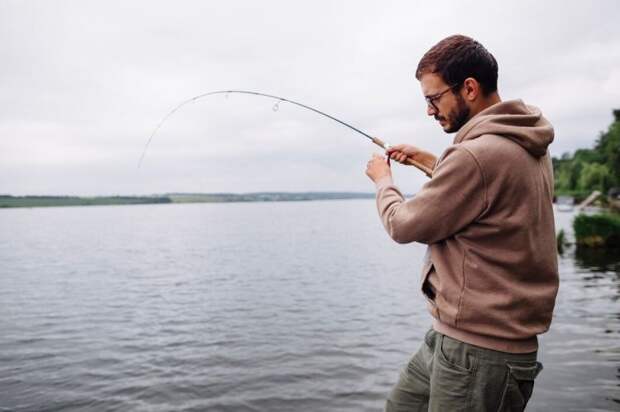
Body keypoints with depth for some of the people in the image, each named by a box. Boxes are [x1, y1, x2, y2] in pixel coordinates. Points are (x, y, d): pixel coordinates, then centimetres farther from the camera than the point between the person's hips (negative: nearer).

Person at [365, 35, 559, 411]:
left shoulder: (478, 153, -25)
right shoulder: (528, 147, 6)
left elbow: (404, 226, -15)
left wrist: (383, 180, 3)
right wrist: (430, 161, 17)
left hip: (479, 348, -9)